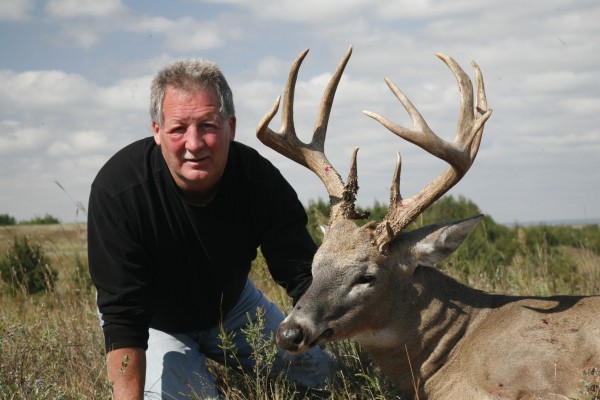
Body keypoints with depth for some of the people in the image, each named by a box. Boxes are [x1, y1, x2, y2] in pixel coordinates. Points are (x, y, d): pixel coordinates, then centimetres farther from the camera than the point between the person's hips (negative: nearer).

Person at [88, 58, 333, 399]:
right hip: (156, 322, -3)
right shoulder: (117, 190, -35)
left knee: (320, 372, 5)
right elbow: (123, 318, -33)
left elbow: (305, 276, -24)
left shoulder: (260, 178, -26)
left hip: (232, 305, 4)